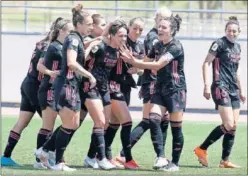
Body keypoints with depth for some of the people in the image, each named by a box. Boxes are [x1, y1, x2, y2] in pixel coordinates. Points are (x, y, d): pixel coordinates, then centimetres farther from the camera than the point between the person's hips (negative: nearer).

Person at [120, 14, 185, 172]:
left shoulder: (176, 47, -15)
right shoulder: (158, 46, 8)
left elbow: (158, 65, -24)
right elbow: (146, 62, 12)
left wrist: (134, 62, -25)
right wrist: (132, 60, -9)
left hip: (176, 90, -7)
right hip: (160, 88, 7)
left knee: (176, 127, -1)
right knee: (153, 119, -13)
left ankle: (175, 163, 9)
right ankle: (161, 157, -15)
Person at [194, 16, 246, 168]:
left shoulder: (237, 47, 14)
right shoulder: (220, 44, -8)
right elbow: (206, 63, -11)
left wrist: (241, 90, 23)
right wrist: (206, 85, -18)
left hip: (233, 89, 8)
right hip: (221, 87, -8)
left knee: (233, 127, 3)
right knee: (228, 125, -15)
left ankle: (225, 160, 7)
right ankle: (202, 149, -3)